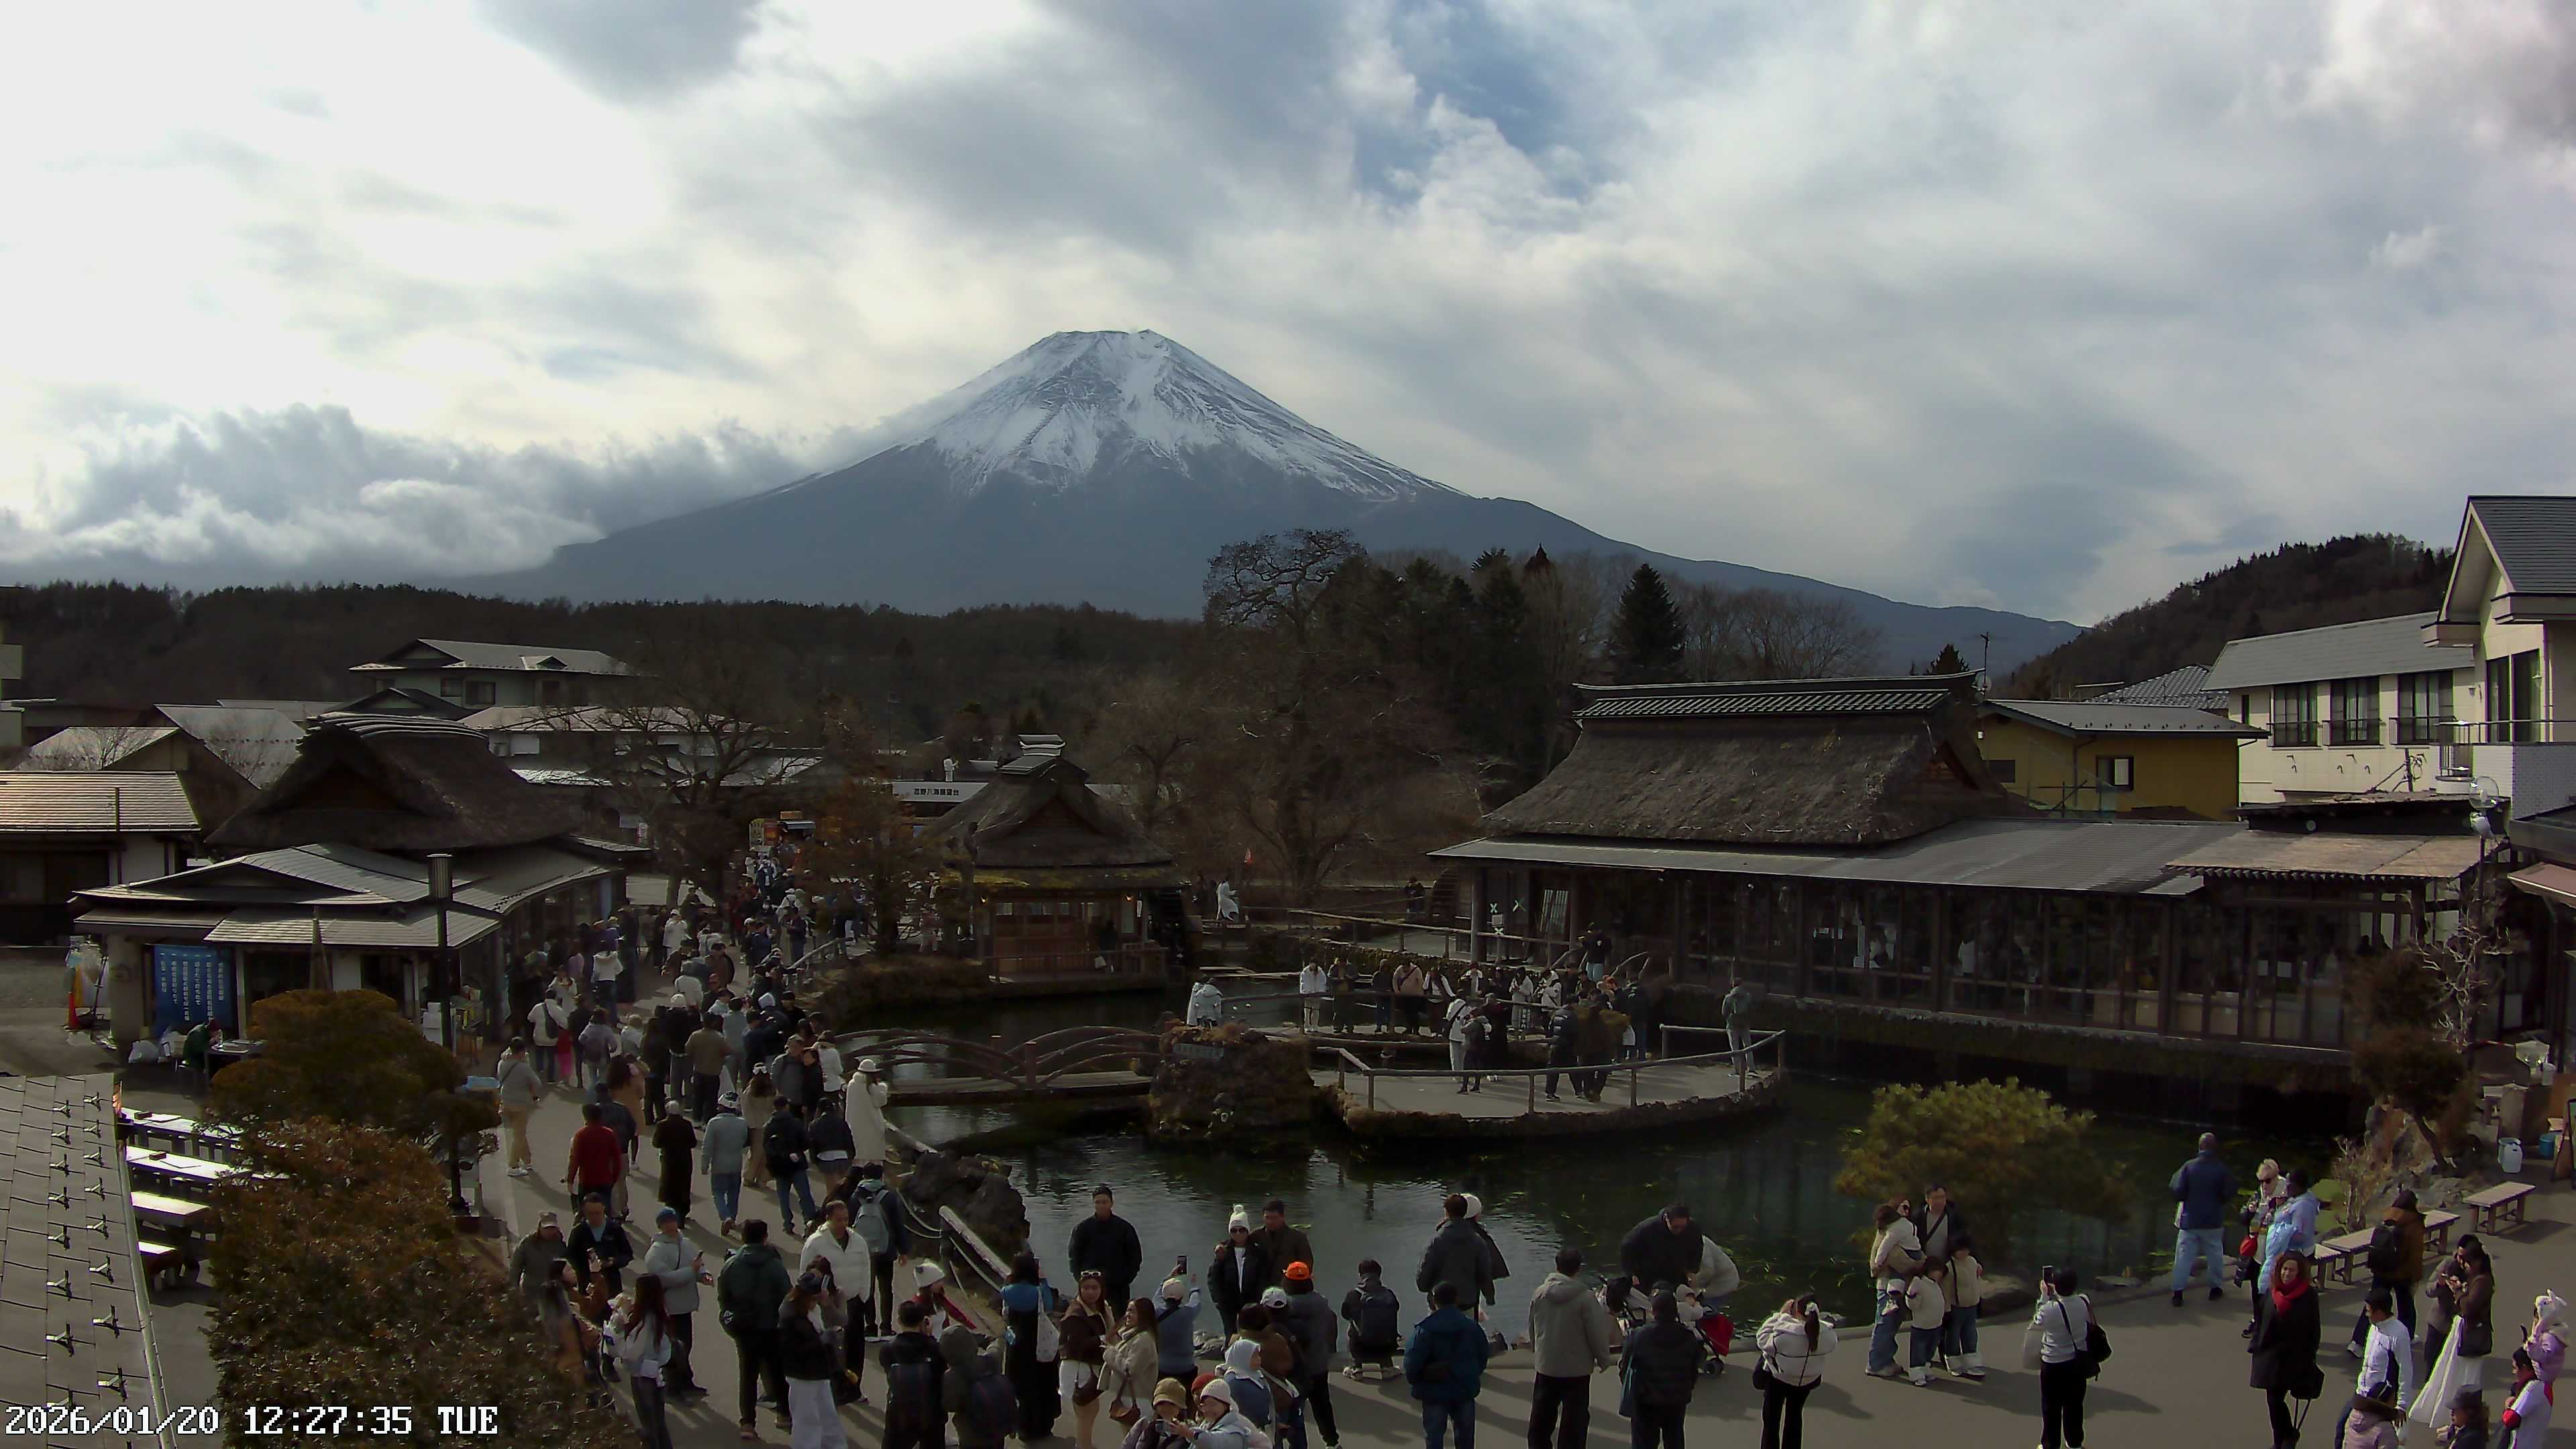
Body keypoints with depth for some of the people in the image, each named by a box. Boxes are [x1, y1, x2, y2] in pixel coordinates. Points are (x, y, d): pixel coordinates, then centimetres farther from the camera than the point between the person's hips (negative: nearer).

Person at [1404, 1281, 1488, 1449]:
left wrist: (1414, 1379, 3)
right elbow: (1482, 1357, 8)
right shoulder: (1472, 1327, -2)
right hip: (1465, 1391, 4)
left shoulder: (1425, 1330, -15)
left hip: (1435, 1391, -3)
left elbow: (1413, 1361, -15)